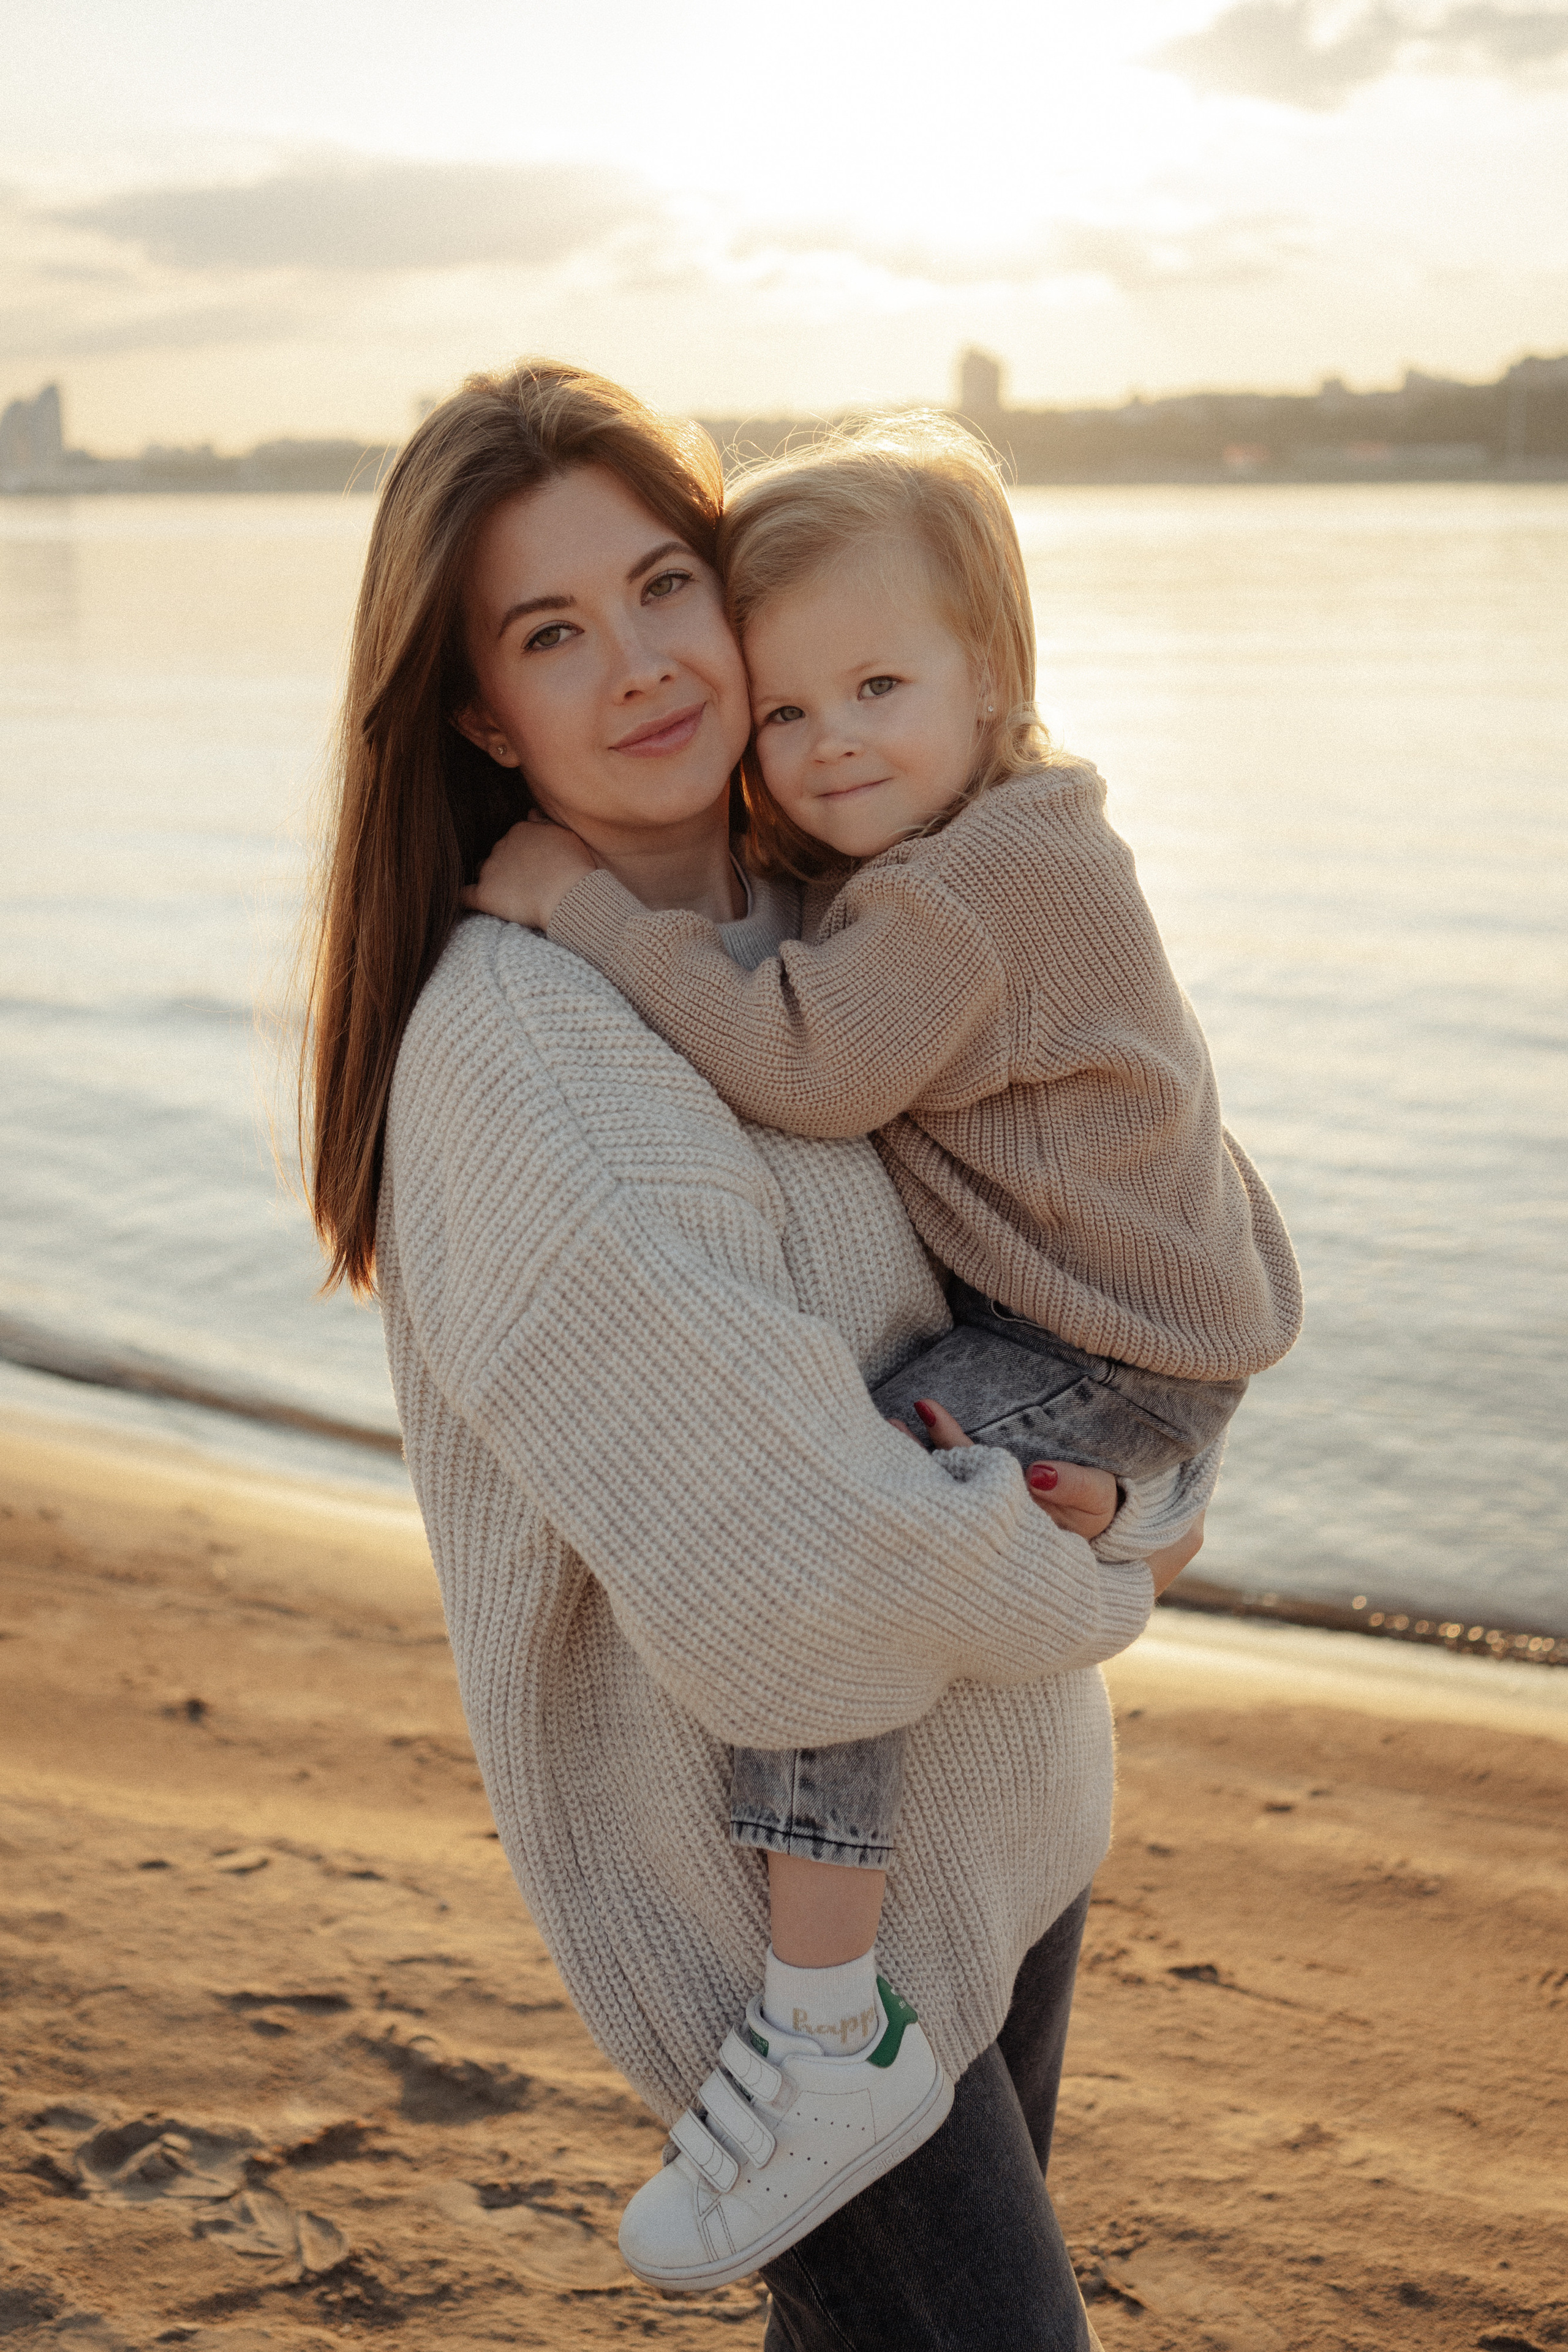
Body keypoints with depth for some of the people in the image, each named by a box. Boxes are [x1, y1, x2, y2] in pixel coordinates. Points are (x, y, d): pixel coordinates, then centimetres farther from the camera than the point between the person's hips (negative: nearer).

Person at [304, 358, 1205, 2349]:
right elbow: (797, 1569, -28)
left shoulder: (810, 929, 0)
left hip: (995, 1808, 8)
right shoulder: (514, 1061, -27)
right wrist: (1108, 1573, -10)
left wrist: (1070, 1457, -7)